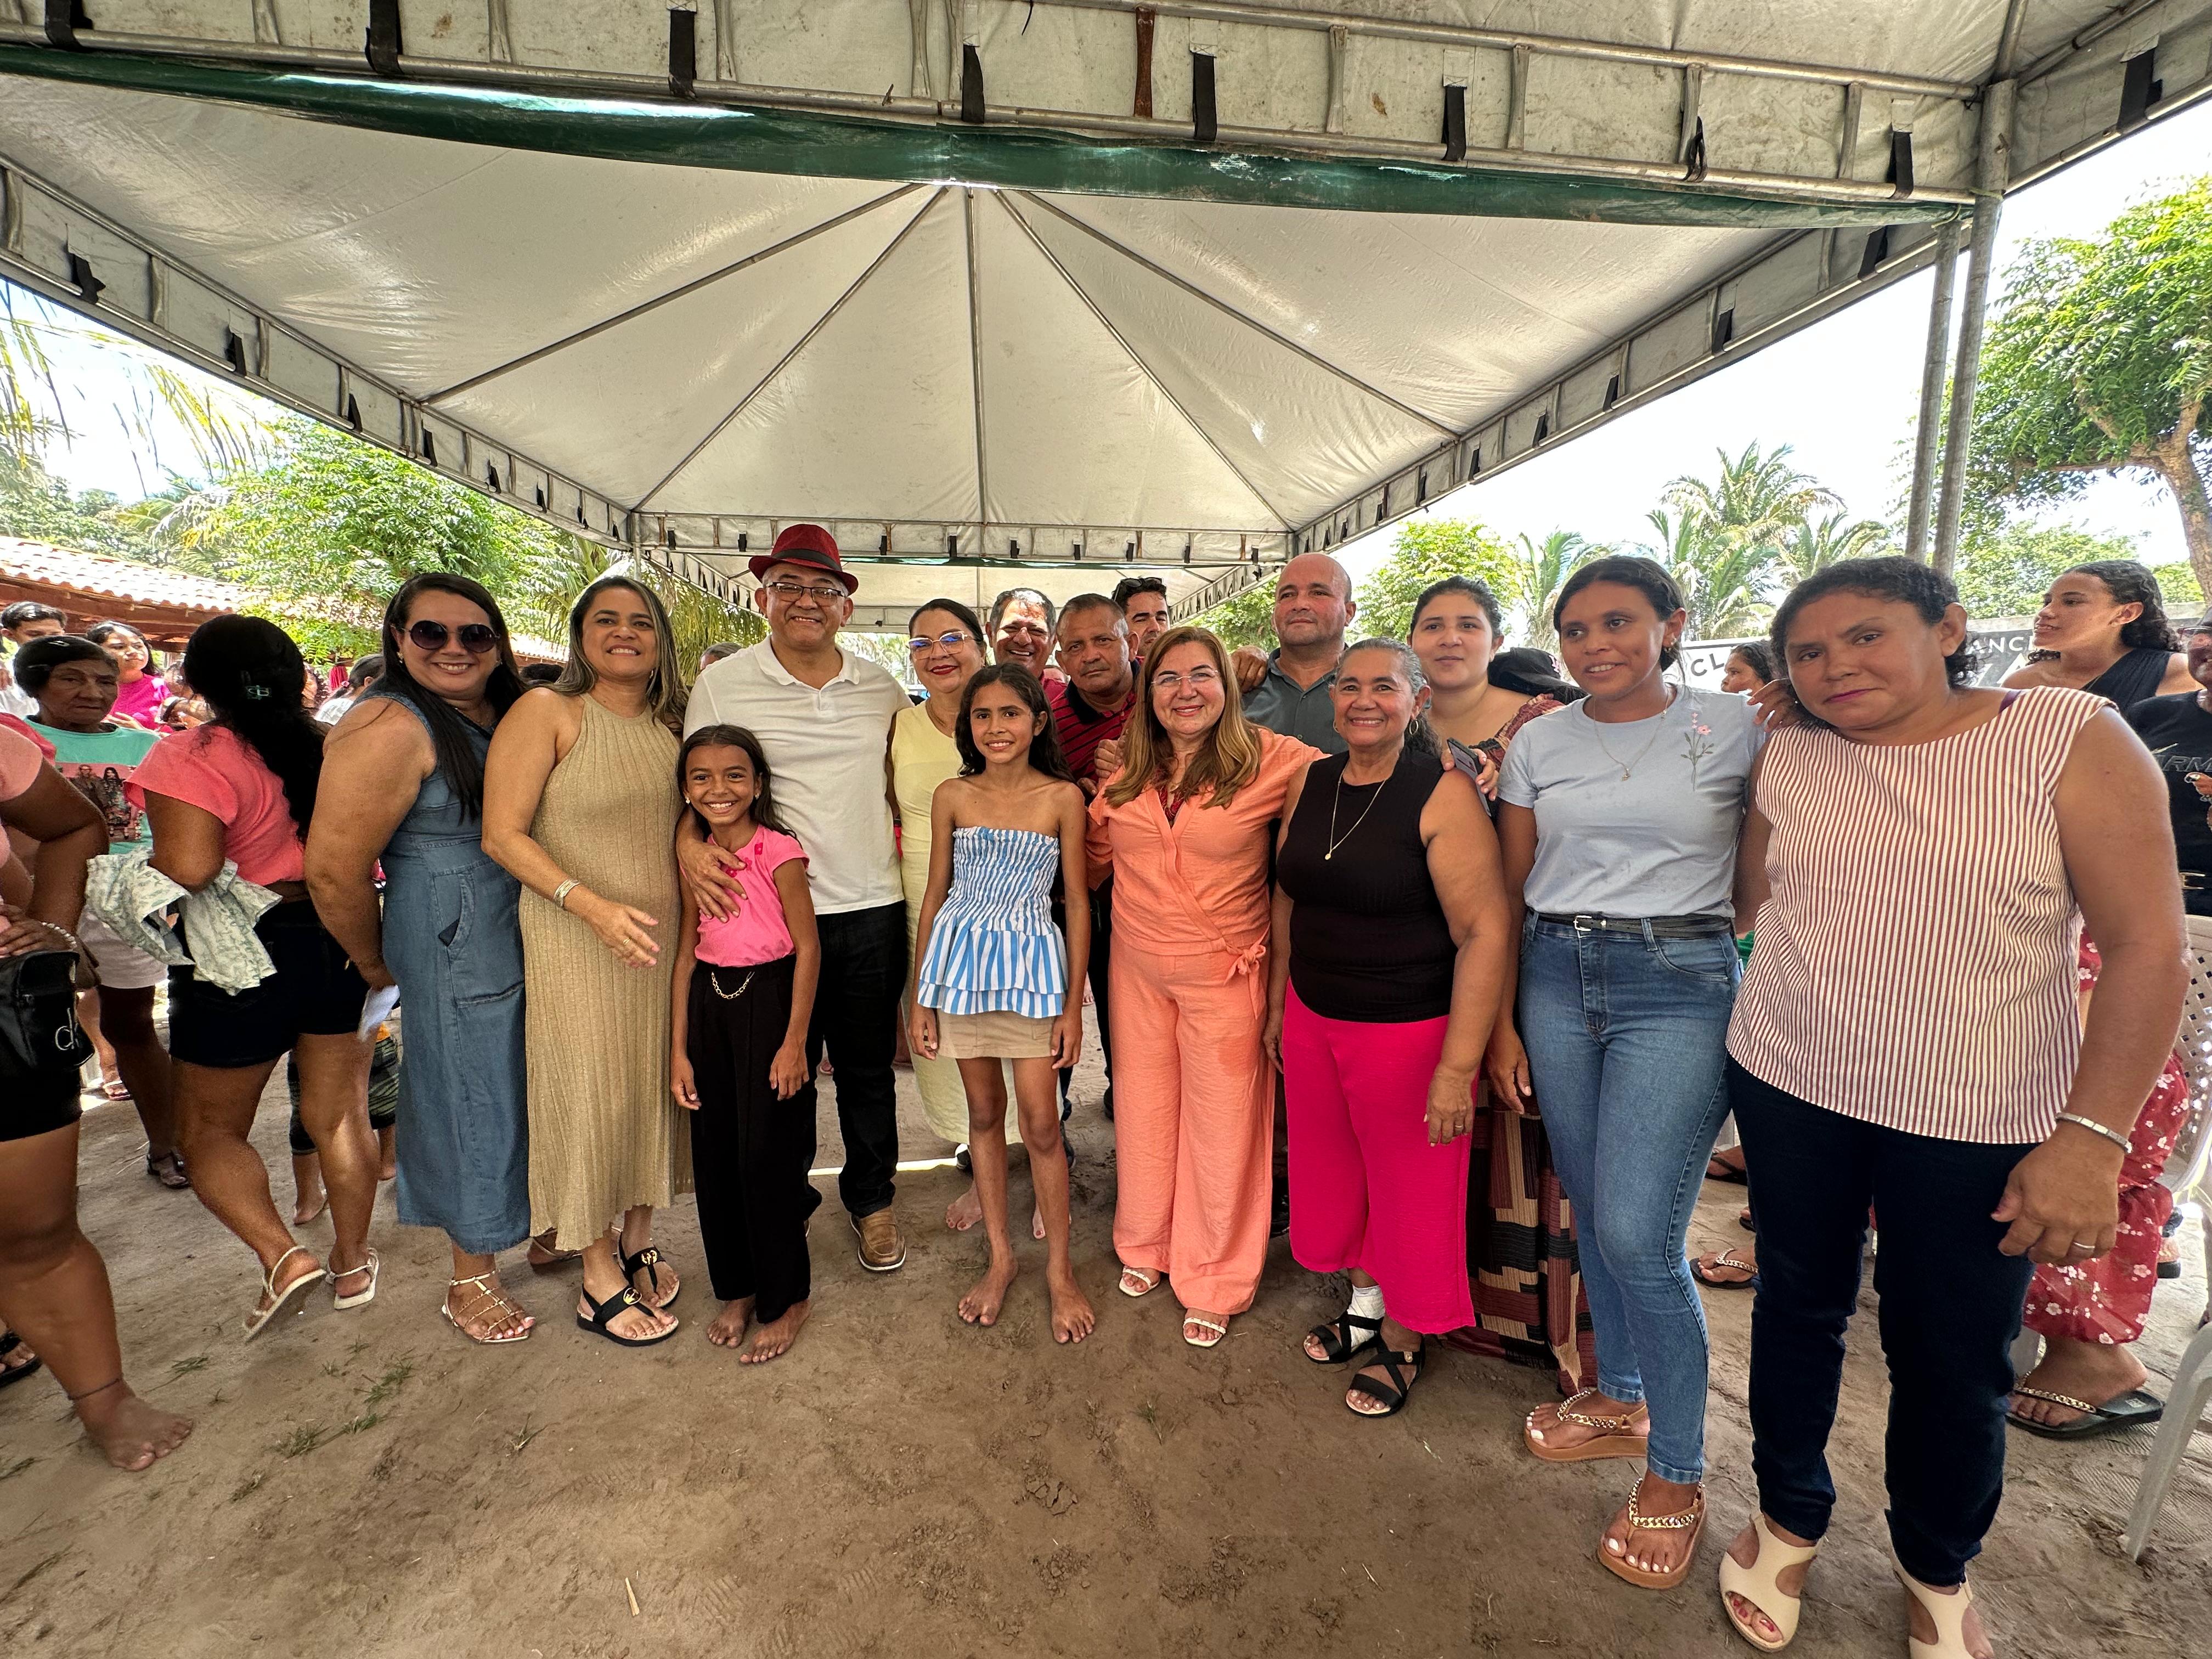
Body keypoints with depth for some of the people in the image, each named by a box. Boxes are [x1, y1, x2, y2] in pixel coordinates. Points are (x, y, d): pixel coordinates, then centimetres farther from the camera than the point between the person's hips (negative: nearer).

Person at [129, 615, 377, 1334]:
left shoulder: (191, 759, -16)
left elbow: (186, 870, -25)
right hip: (340, 945, 5)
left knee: (209, 1128, 17)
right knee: (338, 1115, 16)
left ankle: (283, 1255, 3)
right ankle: (352, 1265, 28)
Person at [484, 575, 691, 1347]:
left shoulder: (672, 723, 7)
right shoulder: (547, 711, -8)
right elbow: (503, 833, -12)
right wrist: (591, 904, -22)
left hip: (663, 937, 5)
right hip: (575, 944, -5)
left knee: (654, 1086, 14)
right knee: (591, 1095, 5)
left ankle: (639, 1240, 34)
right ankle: (600, 1276, 23)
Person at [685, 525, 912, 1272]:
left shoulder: (881, 686, 8)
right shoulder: (722, 683, 1)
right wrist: (689, 845, -15)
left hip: (872, 909, 2)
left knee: (868, 1067, 14)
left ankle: (872, 1199, 36)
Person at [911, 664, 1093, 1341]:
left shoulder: (1062, 797, -5)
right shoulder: (952, 796, 0)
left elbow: (1077, 902, -1)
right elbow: (935, 895, 6)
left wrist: (1073, 1005, -3)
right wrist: (919, 998, 5)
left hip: (1032, 965, -2)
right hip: (960, 961, 2)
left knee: (1041, 1122, 1)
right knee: (984, 1113, 13)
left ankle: (1059, 1269, 21)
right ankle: (1000, 1257, 30)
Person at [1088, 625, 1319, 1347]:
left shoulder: (1271, 759, -11)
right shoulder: (1125, 770, 3)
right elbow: (1095, 856, 15)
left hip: (1224, 970, -3)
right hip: (1135, 965, 4)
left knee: (1221, 1124, 8)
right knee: (1143, 1109, 18)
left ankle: (1213, 1282, 31)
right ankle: (1144, 1246, 42)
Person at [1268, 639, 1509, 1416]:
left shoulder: (1444, 794, -17)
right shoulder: (1309, 784, 1)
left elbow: (1485, 931, -19)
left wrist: (1458, 1067, -21)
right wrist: (1277, 1005, 12)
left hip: (1409, 1030, -5)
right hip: (1312, 1019, 6)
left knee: (1410, 1188, 13)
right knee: (1332, 1174, 20)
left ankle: (1403, 1340, 39)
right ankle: (1364, 1303, 47)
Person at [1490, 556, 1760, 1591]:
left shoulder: (1736, 728, -3)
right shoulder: (1540, 741, 6)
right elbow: (1509, 894, 7)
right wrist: (1500, 1025, 5)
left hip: (1680, 985, -3)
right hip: (1555, 976, 4)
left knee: (1638, 1235, -6)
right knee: (1590, 1211, 14)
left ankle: (1676, 1475, 18)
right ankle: (1618, 1397, 38)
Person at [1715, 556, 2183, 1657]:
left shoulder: (2073, 739, -9)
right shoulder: (1788, 757, 0)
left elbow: (2148, 945, -11)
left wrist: (2090, 1138, -15)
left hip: (1980, 1121, -2)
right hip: (1789, 1088, 3)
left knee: (1955, 1360, 13)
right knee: (1799, 1306, 17)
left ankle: (1936, 1567, 42)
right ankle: (1789, 1519, 40)